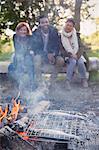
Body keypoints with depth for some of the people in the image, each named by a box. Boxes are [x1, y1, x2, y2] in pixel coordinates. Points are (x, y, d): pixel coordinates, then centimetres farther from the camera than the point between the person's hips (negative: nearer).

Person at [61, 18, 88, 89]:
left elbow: (76, 46, -3)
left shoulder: (75, 34, 2)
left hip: (76, 53, 2)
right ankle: (68, 81, -25)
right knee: (73, 61, -32)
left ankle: (84, 79, -6)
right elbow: (66, 47, -10)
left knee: (81, 62, -27)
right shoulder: (61, 35, -4)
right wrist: (71, 54, -20)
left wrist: (74, 54, -16)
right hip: (67, 54, -2)